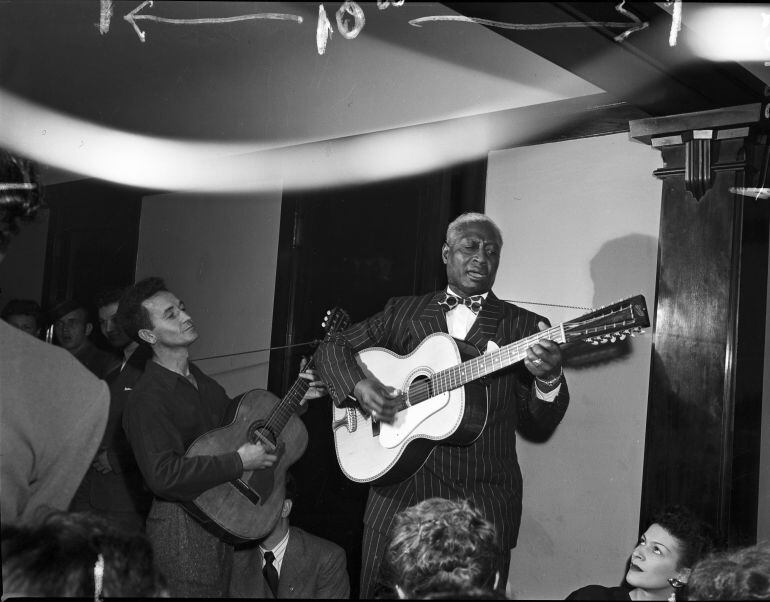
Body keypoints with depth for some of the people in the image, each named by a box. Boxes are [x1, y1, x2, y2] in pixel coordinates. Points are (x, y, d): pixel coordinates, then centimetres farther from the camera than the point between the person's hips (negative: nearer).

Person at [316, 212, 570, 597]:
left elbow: (540, 423, 2)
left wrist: (549, 378, -20)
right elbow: (334, 347, 10)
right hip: (400, 485, 1)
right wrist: (358, 386, -11)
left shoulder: (524, 327, 4)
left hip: (483, 500, -1)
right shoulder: (402, 312, 9)